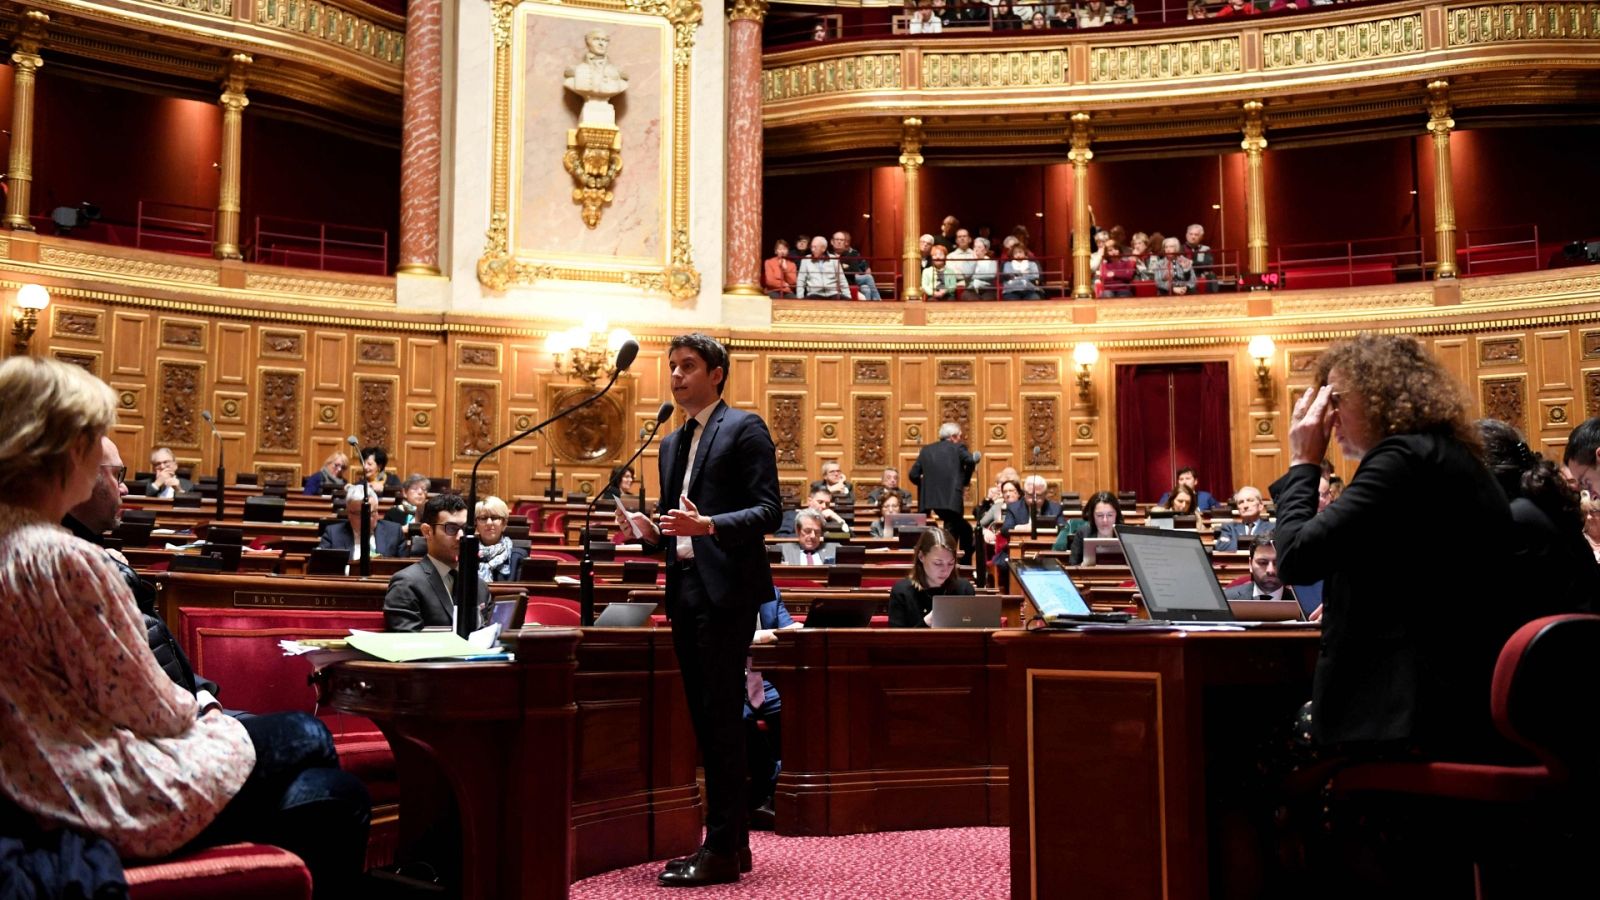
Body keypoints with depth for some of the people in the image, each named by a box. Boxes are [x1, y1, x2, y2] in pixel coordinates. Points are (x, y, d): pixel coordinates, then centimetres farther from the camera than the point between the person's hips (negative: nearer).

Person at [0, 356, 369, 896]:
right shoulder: (62, 560, -23)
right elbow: (144, 708, -17)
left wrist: (186, 708, 9)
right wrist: (192, 711, 4)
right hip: (113, 800, -9)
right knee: (308, 739, 11)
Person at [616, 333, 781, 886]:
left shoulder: (744, 429, -3)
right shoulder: (671, 444, 20)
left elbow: (768, 511, -11)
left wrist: (708, 524, -25)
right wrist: (648, 531, 2)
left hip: (726, 590, -8)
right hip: (684, 591, 8)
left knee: (721, 717, -7)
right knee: (705, 718, 10)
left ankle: (721, 851, -1)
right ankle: (733, 840, 19)